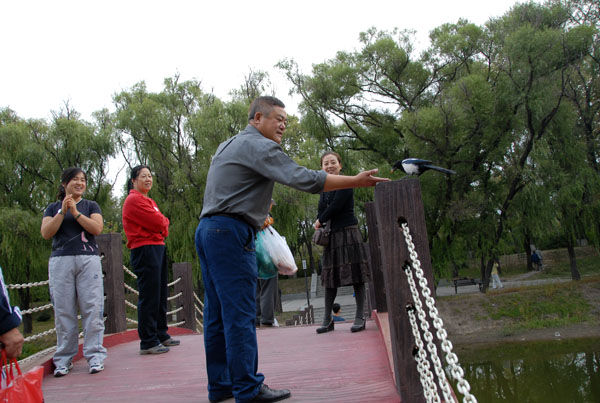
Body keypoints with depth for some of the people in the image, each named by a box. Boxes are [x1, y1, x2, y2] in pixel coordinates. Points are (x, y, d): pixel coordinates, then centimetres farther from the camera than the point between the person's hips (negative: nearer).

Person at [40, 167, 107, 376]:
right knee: (63, 310, 0)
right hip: (60, 261, 1)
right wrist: (62, 211, -5)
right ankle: (64, 359, 7)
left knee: (92, 308, -6)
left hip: (88, 259, 0)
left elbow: (97, 228, -3)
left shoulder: (91, 206, 14)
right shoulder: (53, 208, 15)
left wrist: (75, 212, -6)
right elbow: (46, 233, 1)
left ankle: (95, 355, -2)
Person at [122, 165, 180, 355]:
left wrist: (161, 225, -5)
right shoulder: (134, 200, -10)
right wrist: (164, 223, 4)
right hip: (145, 249, -10)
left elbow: (161, 224, 15)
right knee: (149, 296, -8)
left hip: (157, 248, 10)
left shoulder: (149, 201, 23)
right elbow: (158, 223, -16)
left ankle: (161, 335, 26)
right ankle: (148, 342, -3)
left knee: (160, 294, 15)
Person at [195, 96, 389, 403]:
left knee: (218, 313, 9)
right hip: (230, 231, -10)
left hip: (207, 229, 10)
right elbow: (303, 179, -18)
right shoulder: (258, 146, -8)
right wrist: (356, 181, -17)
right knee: (240, 314, -8)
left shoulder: (227, 146, 23)